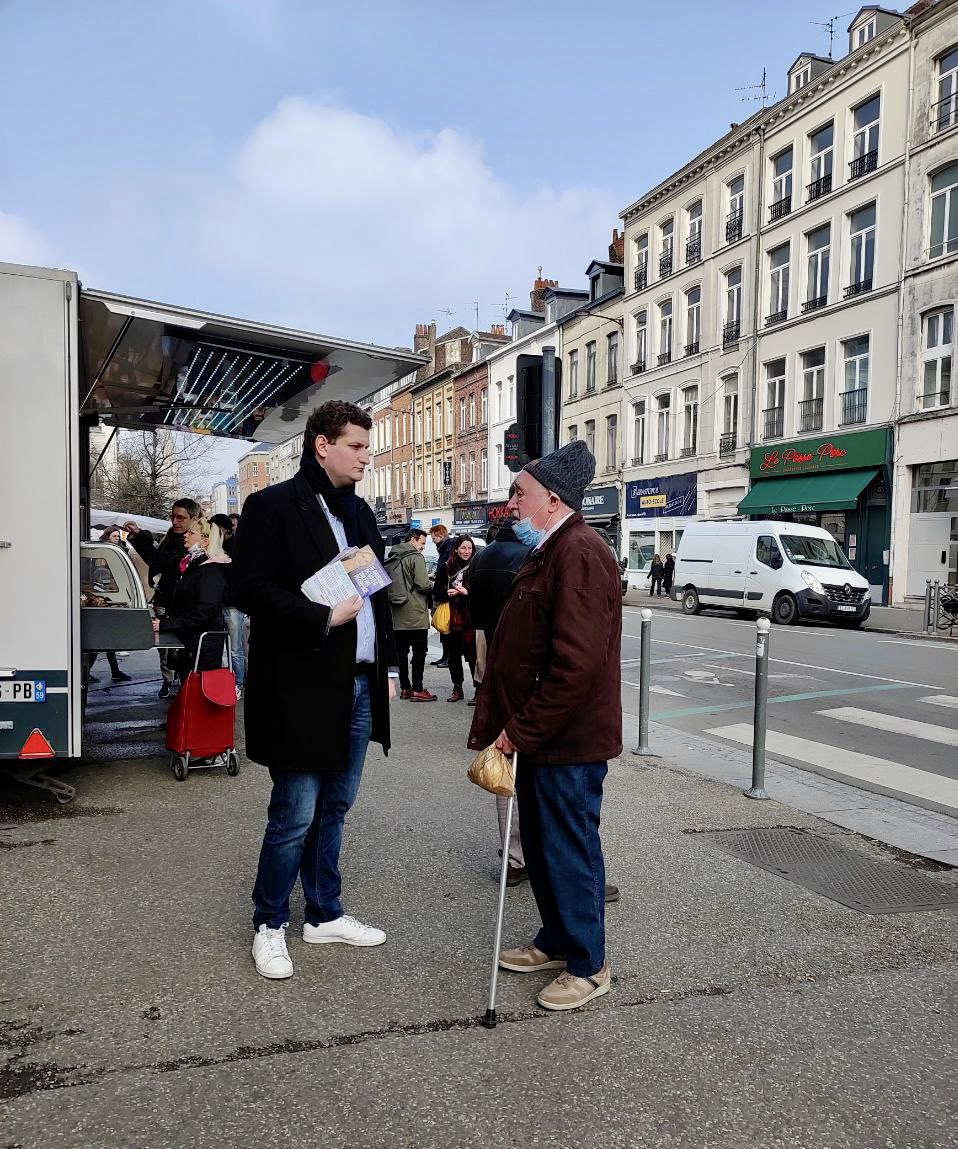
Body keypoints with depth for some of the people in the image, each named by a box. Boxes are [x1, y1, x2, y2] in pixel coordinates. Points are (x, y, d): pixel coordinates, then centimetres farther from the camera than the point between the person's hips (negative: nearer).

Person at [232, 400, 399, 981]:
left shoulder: (361, 512, 15)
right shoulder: (272, 507, -7)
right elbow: (252, 590, -15)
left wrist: (388, 666, 14)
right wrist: (324, 617, -19)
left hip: (358, 686, 7)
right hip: (302, 688, -7)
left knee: (335, 807, 16)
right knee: (296, 815, 1)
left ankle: (325, 913, 32)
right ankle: (270, 925, 21)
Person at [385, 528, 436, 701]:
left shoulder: (392, 558, 12)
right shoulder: (416, 557, -10)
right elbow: (423, 585, -17)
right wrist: (431, 587, 2)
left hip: (397, 614, 7)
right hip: (415, 613, -7)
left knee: (402, 651, 11)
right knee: (419, 651, 0)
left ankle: (404, 688, 17)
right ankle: (417, 690, 0)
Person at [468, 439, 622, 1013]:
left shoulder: (579, 554, -20)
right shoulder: (548, 553, 14)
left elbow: (576, 664, -28)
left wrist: (521, 730, -20)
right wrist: (510, 725, 15)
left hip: (569, 739, -10)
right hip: (540, 734, 10)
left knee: (571, 848, 4)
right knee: (542, 841, 20)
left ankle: (588, 966, 22)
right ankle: (556, 942, 38)